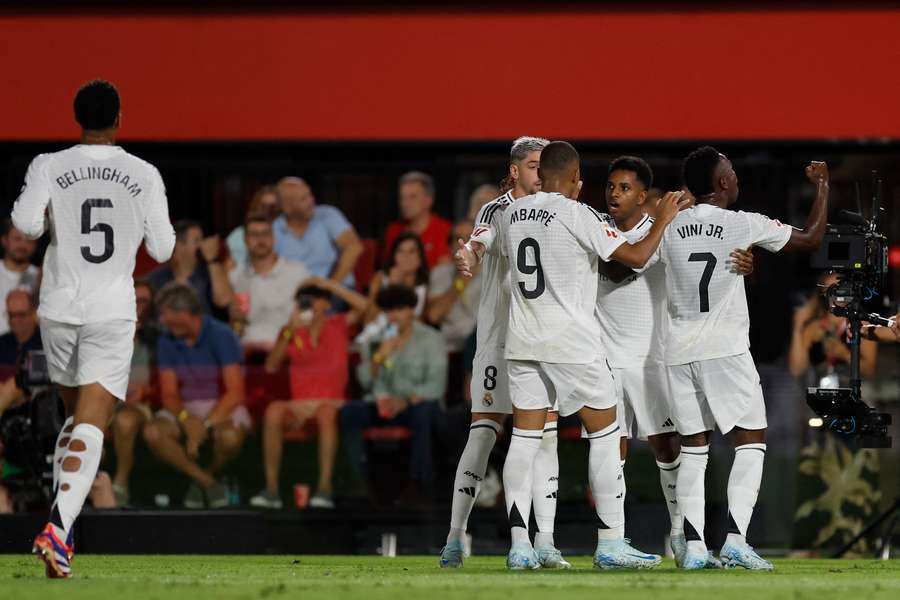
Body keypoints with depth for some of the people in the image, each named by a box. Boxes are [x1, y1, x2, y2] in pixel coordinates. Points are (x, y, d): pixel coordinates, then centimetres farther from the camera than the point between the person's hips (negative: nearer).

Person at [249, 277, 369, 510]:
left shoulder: (338, 325, 10)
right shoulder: (290, 331, 15)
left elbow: (362, 305, -8)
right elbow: (271, 366, 2)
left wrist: (328, 284, -7)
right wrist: (289, 332, -8)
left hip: (332, 402, -2)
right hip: (300, 405, 2)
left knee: (326, 412, -39)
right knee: (273, 410, -32)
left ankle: (325, 488, -41)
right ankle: (271, 489, -34)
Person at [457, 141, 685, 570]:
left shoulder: (512, 214, 8)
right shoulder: (577, 215, -9)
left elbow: (471, 248, 26)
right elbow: (636, 257, -9)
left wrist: (468, 259, 49)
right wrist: (663, 219, 6)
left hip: (523, 341, 6)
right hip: (572, 341, -5)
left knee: (525, 437, 5)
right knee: (605, 431, 3)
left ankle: (519, 546, -1)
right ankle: (610, 543, 1)